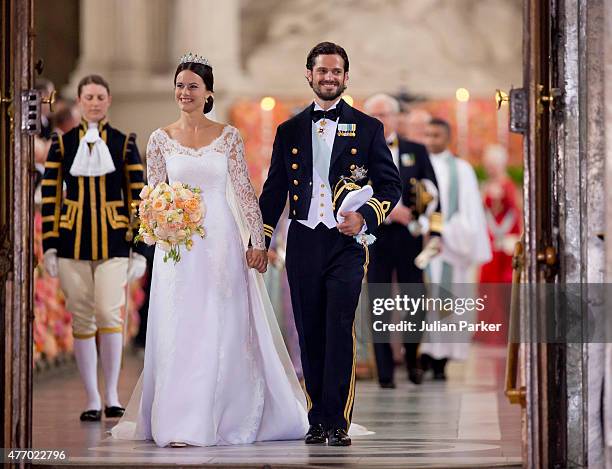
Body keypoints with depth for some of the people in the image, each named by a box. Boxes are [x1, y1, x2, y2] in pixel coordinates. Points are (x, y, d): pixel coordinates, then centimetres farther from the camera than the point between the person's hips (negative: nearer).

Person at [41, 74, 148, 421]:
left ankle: (112, 393, 0)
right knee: (82, 319, 1)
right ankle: (92, 400, 9)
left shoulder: (124, 144, 5)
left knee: (109, 313, -15)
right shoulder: (62, 144, 6)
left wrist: (139, 249, -1)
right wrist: (50, 246, 0)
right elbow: (51, 196, 5)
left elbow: (138, 197, 4)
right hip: (73, 243, 1)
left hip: (114, 243, -1)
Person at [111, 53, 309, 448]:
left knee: (220, 331, 0)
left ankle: (216, 417, 7)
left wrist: (258, 242, -4)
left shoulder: (229, 136, 2)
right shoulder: (161, 139, 5)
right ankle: (179, 422, 5)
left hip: (221, 241, -1)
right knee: (178, 331, -1)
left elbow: (245, 192, 1)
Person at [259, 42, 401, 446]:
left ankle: (337, 422, -8)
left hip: (345, 243, -3)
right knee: (310, 336, 5)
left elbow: (391, 184, 6)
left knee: (340, 331, -11)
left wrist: (365, 215, -13)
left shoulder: (367, 128, 6)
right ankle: (317, 421, 11)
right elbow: (274, 190, 15)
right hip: (303, 243, 3)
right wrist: (259, 242, 8)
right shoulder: (289, 131, 13)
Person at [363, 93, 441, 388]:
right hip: (374, 239, -1)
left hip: (409, 238, 1)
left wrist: (434, 233, -3)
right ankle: (385, 372, 3)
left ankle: (412, 355, 27)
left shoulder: (416, 151, 10)